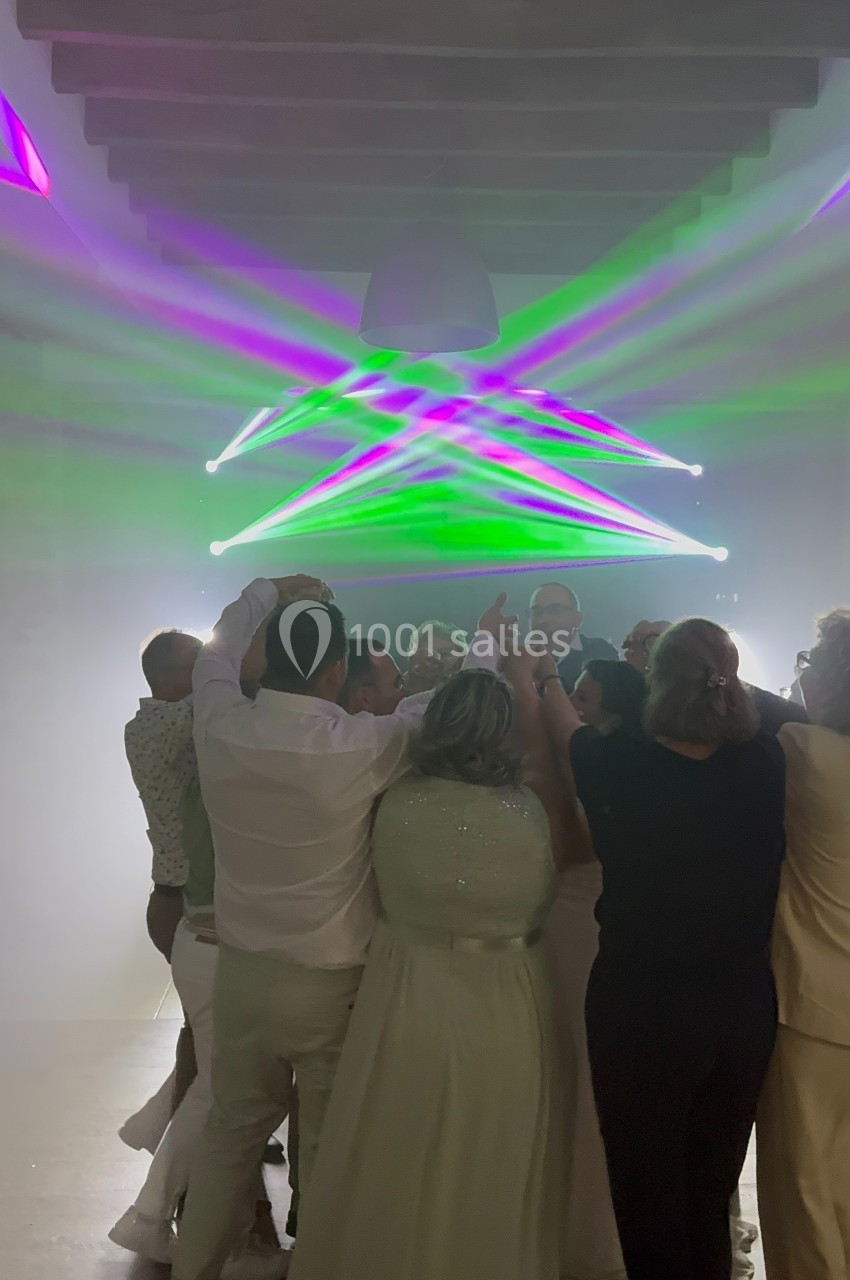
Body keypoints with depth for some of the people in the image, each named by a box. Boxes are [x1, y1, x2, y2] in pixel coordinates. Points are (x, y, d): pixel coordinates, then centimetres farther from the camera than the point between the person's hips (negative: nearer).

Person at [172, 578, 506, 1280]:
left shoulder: (219, 725, -14)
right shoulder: (361, 746, -25)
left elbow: (220, 649, 9)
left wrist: (270, 591, 24)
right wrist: (488, 642, 11)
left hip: (241, 966, 4)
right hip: (331, 981, -4)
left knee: (233, 1127, 24)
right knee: (329, 1141, 17)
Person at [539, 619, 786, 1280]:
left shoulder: (618, 766, -18)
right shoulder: (766, 765, -14)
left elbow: (566, 726, 5)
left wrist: (545, 671, 24)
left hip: (641, 1009, -3)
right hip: (745, 1009, 3)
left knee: (648, 1198, 17)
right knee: (712, 1194, 24)